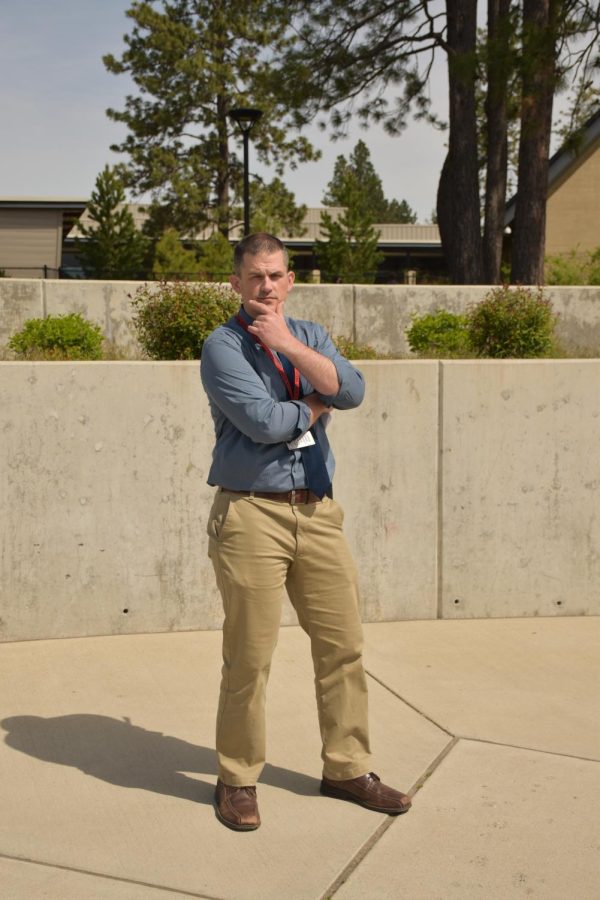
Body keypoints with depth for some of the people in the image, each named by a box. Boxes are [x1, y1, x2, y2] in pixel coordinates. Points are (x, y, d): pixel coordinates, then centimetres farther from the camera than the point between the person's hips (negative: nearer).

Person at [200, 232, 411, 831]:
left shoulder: (309, 336, 13)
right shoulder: (223, 346, -4)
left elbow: (352, 391, -7)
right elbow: (263, 421, -17)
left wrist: (287, 344, -13)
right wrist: (316, 406, -1)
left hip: (317, 512, 6)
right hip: (251, 515, -5)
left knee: (343, 645, 9)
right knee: (248, 658, 0)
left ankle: (347, 768, 24)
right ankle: (237, 780, 17)